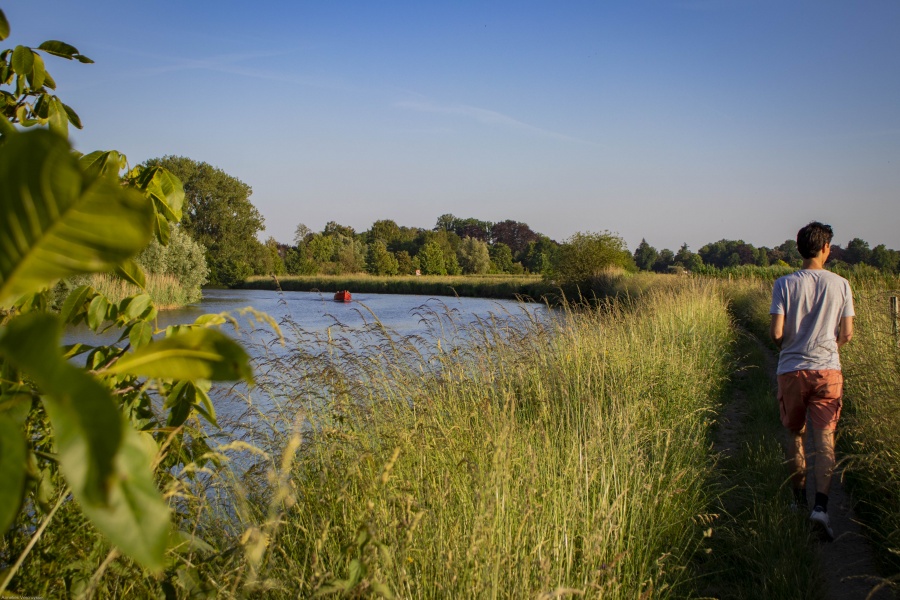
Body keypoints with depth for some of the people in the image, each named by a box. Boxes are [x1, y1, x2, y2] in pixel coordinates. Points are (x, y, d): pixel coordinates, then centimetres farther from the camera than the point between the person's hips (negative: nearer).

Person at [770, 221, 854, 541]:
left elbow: (776, 334, -9)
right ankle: (821, 505, -15)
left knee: (795, 434, 16)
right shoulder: (840, 285, -1)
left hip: (792, 370, 0)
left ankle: (800, 499, 23)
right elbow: (847, 334, 0)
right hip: (828, 370, 0)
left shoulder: (785, 284, -5)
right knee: (825, 439, -1)